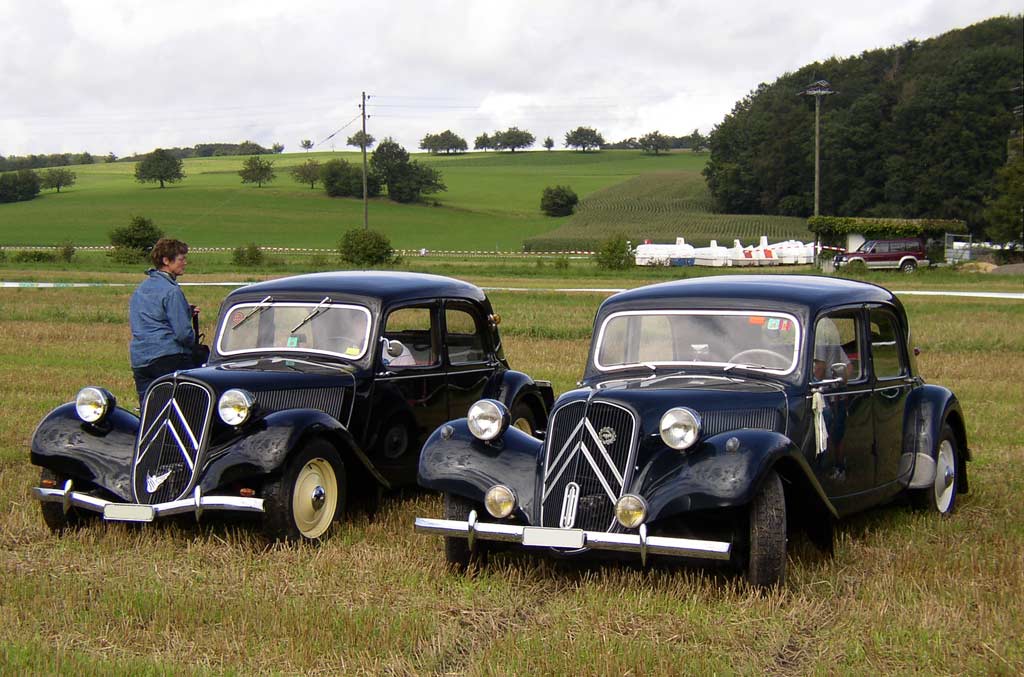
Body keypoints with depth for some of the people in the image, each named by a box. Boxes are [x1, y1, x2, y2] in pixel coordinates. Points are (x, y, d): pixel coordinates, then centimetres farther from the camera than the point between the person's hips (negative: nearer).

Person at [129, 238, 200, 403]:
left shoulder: (140, 289, 16)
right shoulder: (171, 291, -11)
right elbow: (183, 332, -15)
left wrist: (187, 312, 17)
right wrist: (196, 344, 6)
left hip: (138, 360, 8)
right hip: (169, 358, -8)